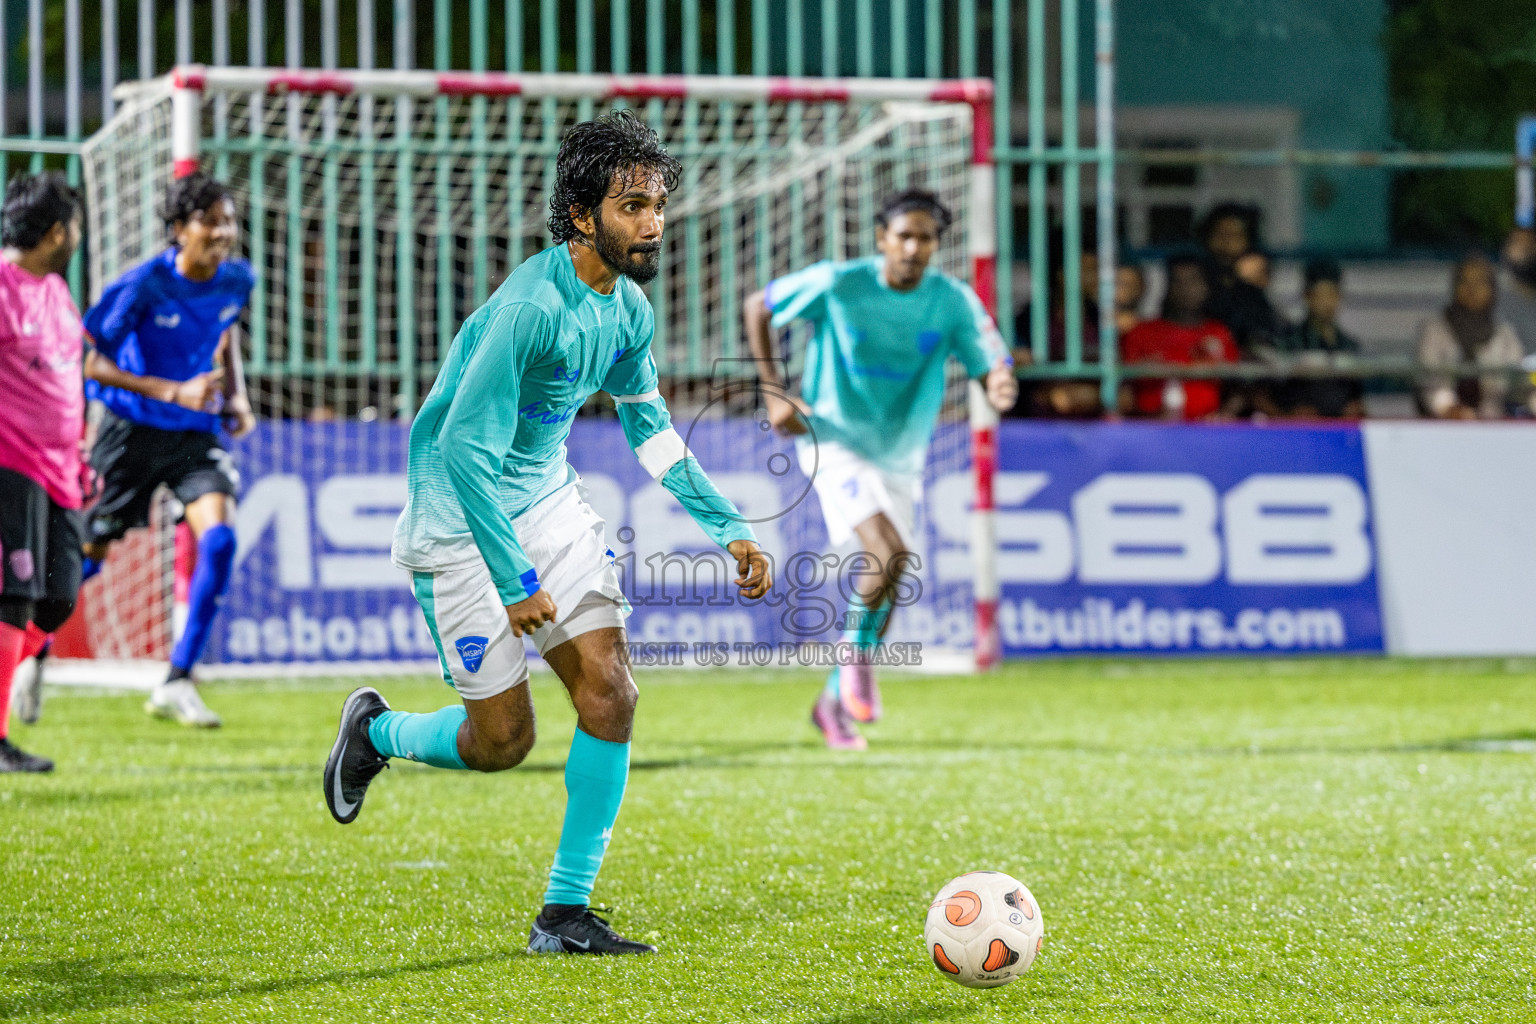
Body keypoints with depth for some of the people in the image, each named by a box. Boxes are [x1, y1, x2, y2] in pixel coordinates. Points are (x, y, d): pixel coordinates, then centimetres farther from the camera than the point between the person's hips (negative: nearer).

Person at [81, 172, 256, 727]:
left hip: (195, 432, 3)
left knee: (219, 536, -20)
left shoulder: (237, 280, -3)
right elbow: (91, 363, -16)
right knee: (90, 552, 6)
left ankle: (177, 683, -14)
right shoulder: (143, 285, -18)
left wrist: (237, 396, 5)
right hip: (133, 429, -3)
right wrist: (174, 392, -23)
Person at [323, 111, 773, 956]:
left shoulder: (629, 308, -1)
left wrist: (728, 528, 9)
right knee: (502, 739, -2)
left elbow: (648, 427, 15)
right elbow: (464, 447, -26)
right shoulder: (532, 307, -27)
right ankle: (375, 732, 30)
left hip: (549, 504, 7)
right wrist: (513, 584, -24)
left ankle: (565, 915, 3)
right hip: (462, 523, -7)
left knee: (610, 693, -6)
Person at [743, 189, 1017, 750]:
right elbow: (757, 308, 0)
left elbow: (993, 370, -13)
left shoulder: (953, 301, -8)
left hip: (901, 458, 5)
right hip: (835, 443, -4)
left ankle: (835, 700, 28)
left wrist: (1001, 386, -38)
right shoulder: (837, 284, -13)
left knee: (885, 587, 9)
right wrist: (774, 391, -8)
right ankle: (857, 657, 0)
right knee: (890, 554, -25)